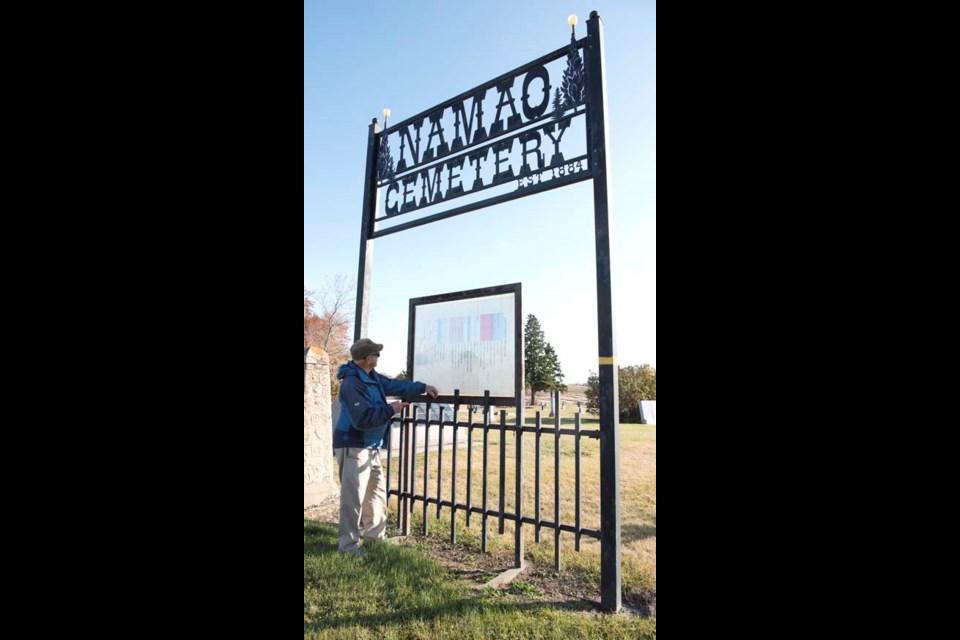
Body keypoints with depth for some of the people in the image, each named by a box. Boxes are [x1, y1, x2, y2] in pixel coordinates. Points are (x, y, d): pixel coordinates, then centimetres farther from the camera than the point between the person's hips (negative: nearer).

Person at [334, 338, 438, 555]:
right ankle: (348, 543, 8)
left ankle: (374, 536, 30)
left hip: (371, 448, 10)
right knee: (353, 497, -4)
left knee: (377, 492, 17)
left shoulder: (373, 377, 8)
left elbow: (395, 385, 23)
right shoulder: (352, 384, -23)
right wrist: (390, 409, -20)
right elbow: (363, 418, -29)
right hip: (353, 447, -10)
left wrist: (422, 387, 21)